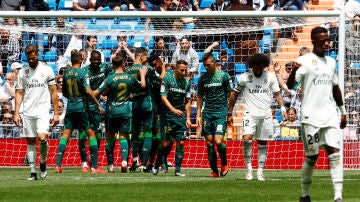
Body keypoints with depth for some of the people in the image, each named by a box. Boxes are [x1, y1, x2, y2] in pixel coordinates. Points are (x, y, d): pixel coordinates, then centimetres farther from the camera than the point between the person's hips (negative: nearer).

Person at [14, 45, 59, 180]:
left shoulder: (46, 70, 2)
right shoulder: (22, 72, 9)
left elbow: (53, 92, 4)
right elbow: (19, 93, 11)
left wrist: (56, 113, -1)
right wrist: (16, 113, 3)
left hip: (43, 110, -3)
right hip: (27, 112, 3)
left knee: (42, 137, -20)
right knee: (30, 142, 3)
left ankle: (43, 163, 5)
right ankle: (33, 172, 7)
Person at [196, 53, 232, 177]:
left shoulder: (224, 76, -2)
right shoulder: (203, 78, 9)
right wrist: (198, 115, 12)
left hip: (221, 112, -4)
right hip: (207, 113, 4)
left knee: (218, 141, -15)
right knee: (209, 142, 1)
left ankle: (224, 164, 10)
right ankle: (214, 170, 7)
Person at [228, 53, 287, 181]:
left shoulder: (270, 77, 4)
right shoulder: (244, 78, 0)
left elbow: (277, 94, 10)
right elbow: (234, 95, 9)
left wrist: (282, 108, -5)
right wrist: (230, 113, 8)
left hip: (266, 114, 2)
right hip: (250, 113, -2)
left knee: (262, 144, 5)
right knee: (247, 138, -22)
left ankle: (260, 171, 13)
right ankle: (248, 167, -10)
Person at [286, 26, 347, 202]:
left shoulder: (331, 62, 14)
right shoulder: (304, 61, -5)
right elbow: (289, 86, -15)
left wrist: (343, 111, 25)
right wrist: (294, 71, -35)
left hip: (330, 115, 4)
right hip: (311, 117, -4)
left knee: (334, 153, -9)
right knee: (312, 156, 1)